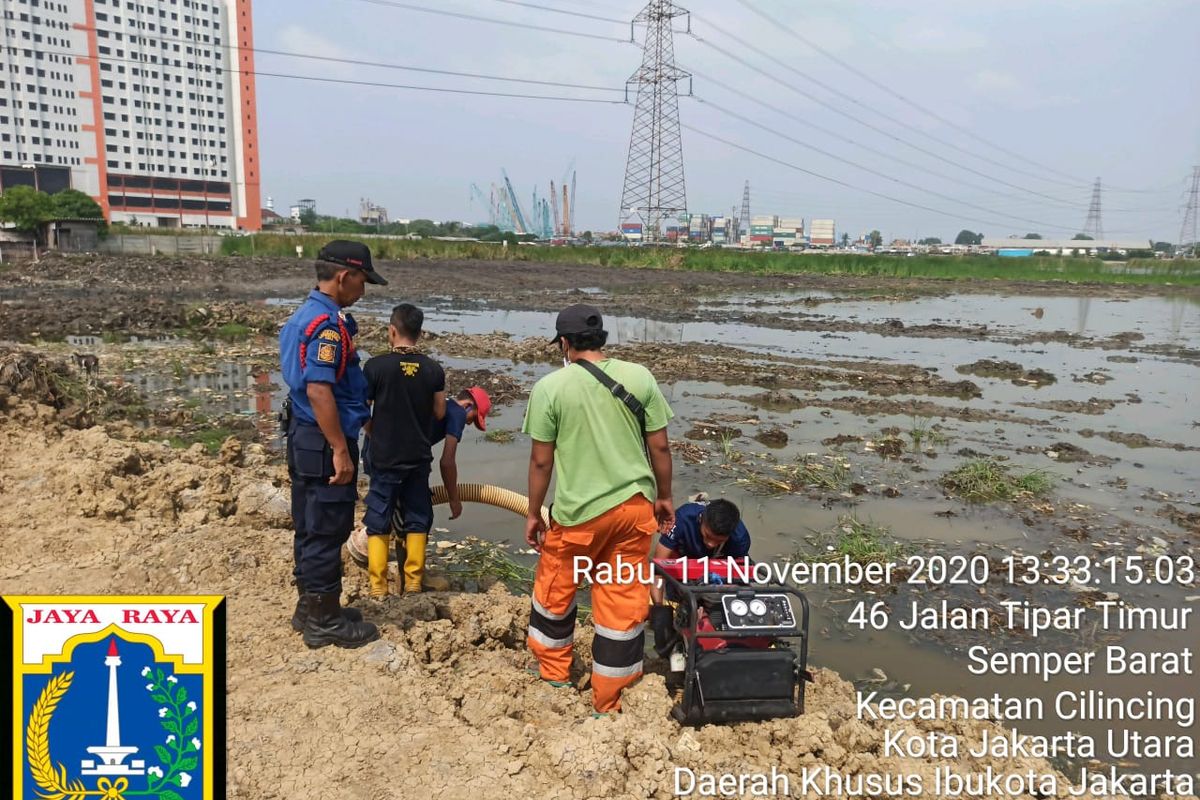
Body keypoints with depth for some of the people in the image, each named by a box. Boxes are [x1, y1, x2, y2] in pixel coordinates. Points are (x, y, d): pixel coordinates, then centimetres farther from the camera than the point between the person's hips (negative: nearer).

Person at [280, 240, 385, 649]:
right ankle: (324, 622, 11)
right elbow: (319, 390, -26)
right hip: (324, 444, -10)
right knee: (327, 531, 0)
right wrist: (340, 451, -23)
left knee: (310, 527, 18)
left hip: (304, 436, 10)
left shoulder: (302, 316, 13)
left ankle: (310, 607, 30)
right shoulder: (328, 323, -19)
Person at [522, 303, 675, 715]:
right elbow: (660, 446, 2)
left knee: (555, 590, 22)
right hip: (634, 506, 3)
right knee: (624, 601, 12)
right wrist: (664, 497, 15)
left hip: (579, 511, -2)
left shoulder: (550, 387, -8)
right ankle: (608, 701, 23)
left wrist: (534, 514, 7)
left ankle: (553, 673, 41)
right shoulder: (640, 377, -1)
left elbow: (541, 460, -5)